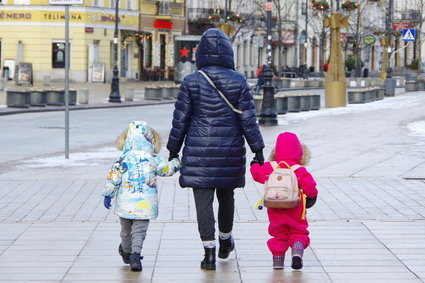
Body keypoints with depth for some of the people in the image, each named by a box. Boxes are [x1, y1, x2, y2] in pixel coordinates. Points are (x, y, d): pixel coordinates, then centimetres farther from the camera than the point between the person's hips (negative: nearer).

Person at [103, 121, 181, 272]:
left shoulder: (124, 159, -5)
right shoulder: (153, 159, -3)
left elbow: (114, 177, -5)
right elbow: (167, 169, 7)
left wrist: (108, 194, 4)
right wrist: (177, 162, 27)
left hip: (125, 202, 1)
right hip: (144, 203, -1)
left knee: (126, 229, 19)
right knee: (139, 230, 2)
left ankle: (126, 251, 38)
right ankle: (135, 255, -16)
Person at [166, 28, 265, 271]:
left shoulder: (192, 82, -4)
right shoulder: (239, 81, -3)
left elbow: (180, 119, -1)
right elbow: (248, 119, -3)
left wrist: (173, 150, 9)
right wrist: (258, 150, 4)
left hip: (199, 151, -2)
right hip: (230, 151, 2)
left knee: (203, 201, -1)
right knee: (226, 196, 19)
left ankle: (210, 252, -7)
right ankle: (225, 241, 39)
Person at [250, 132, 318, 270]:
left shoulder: (269, 167, -1)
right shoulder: (299, 170, -11)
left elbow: (257, 174, 12)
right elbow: (309, 185, -15)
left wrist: (255, 165, 34)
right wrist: (312, 196, 4)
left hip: (275, 211, 2)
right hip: (295, 211, -2)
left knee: (278, 234, 14)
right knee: (298, 232, 11)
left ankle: (277, 259, 10)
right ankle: (297, 251, -14)